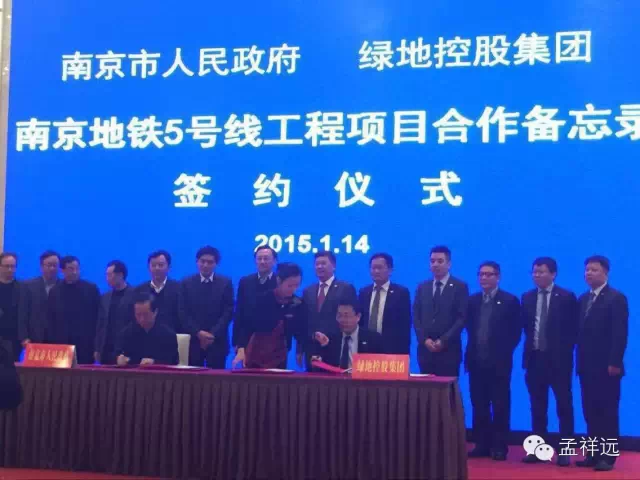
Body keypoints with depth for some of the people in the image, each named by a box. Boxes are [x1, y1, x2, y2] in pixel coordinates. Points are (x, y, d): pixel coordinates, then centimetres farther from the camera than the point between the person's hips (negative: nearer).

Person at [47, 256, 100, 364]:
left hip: (85, 344, -2)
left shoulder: (91, 288, 3)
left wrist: (97, 343, -2)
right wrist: (51, 343, 3)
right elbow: (51, 320, 10)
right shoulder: (55, 291, 9)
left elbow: (98, 317, 3)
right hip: (61, 344, 2)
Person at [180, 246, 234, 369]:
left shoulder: (225, 283, 4)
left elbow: (229, 311, -1)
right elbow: (183, 312, 1)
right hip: (193, 340, 1)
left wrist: (213, 334, -12)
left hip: (217, 341, -1)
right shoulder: (186, 283, 6)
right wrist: (198, 332, -11)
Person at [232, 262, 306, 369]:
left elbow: (300, 330, 7)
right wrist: (241, 348, -25)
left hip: (279, 356, 2)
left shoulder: (298, 304, -4)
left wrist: (299, 352, 2)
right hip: (255, 354, -2)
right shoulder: (263, 299, -11)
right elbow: (248, 324, -15)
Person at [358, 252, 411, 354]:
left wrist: (403, 353, -9)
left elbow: (405, 325, -3)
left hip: (392, 350, -3)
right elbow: (359, 322, 11)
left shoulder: (401, 292, -1)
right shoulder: (363, 292, 11)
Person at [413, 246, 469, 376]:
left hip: (449, 350, -3)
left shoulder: (460, 287, 1)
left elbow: (462, 317, -6)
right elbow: (416, 316, 10)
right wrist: (424, 339, -5)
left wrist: (443, 340, -13)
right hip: (425, 349, 4)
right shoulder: (422, 287, 14)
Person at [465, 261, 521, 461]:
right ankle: (482, 445, 13)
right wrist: (471, 351, 3)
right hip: (476, 361, 4)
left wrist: (504, 352, -8)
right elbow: (469, 328, 13)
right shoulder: (472, 300, 11)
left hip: (499, 361, -4)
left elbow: (516, 331, -3)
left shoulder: (510, 301, -2)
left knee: (500, 406, 1)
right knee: (479, 405, 6)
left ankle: (499, 447, 6)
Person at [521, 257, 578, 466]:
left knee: (564, 406, 2)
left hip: (558, 359, -4)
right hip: (535, 357, 4)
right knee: (537, 407, 8)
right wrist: (530, 346, 5)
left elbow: (573, 328, -3)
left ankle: (564, 451, 7)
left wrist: (565, 351, -7)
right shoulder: (527, 297, 9)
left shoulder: (566, 297, -4)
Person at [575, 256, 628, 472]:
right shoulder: (583, 299, 15)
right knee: (590, 413, 8)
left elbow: (620, 333, -13)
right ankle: (593, 455, 14)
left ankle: (607, 457, 4)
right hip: (587, 366, 7)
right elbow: (581, 332, 13)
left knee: (608, 413, -1)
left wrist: (615, 362, -18)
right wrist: (580, 361, 8)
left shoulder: (616, 298, -6)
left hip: (606, 367, -7)